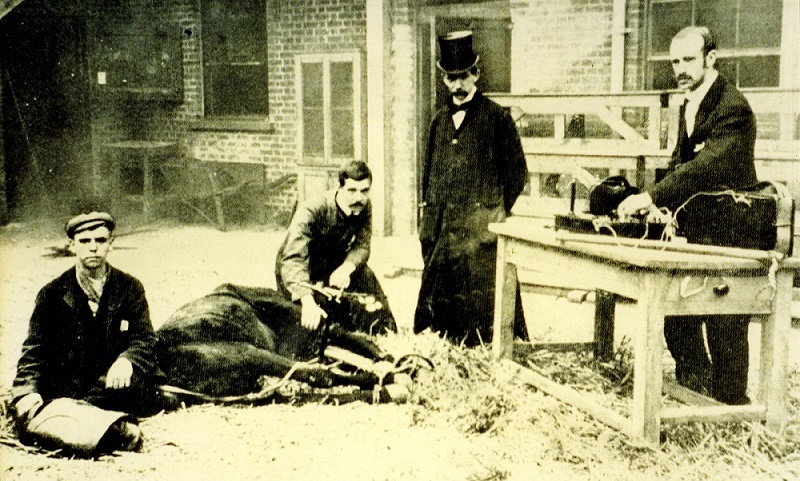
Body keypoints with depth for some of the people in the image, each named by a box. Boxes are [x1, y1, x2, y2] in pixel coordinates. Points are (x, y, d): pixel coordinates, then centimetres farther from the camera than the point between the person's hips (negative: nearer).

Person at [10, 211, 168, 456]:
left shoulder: (130, 288, 8)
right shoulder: (53, 293, 8)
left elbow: (144, 338, 2)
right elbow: (34, 350, 5)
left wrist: (126, 360, -23)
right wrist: (28, 392, -15)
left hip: (112, 382, 0)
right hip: (63, 386, 0)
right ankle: (113, 428, -40)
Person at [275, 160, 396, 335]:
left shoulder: (364, 207, -12)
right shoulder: (311, 211, -31)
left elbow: (362, 246, -14)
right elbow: (293, 259, -41)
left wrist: (346, 268, -38)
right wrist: (307, 301, -56)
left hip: (335, 266, 5)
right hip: (299, 275, -5)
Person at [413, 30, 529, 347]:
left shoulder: (497, 118, -1)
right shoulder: (440, 121, 15)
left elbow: (517, 171, -1)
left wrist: (499, 213, -5)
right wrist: (427, 213, 12)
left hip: (481, 224, -5)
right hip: (441, 225, 6)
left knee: (482, 294, -3)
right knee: (438, 291, 9)